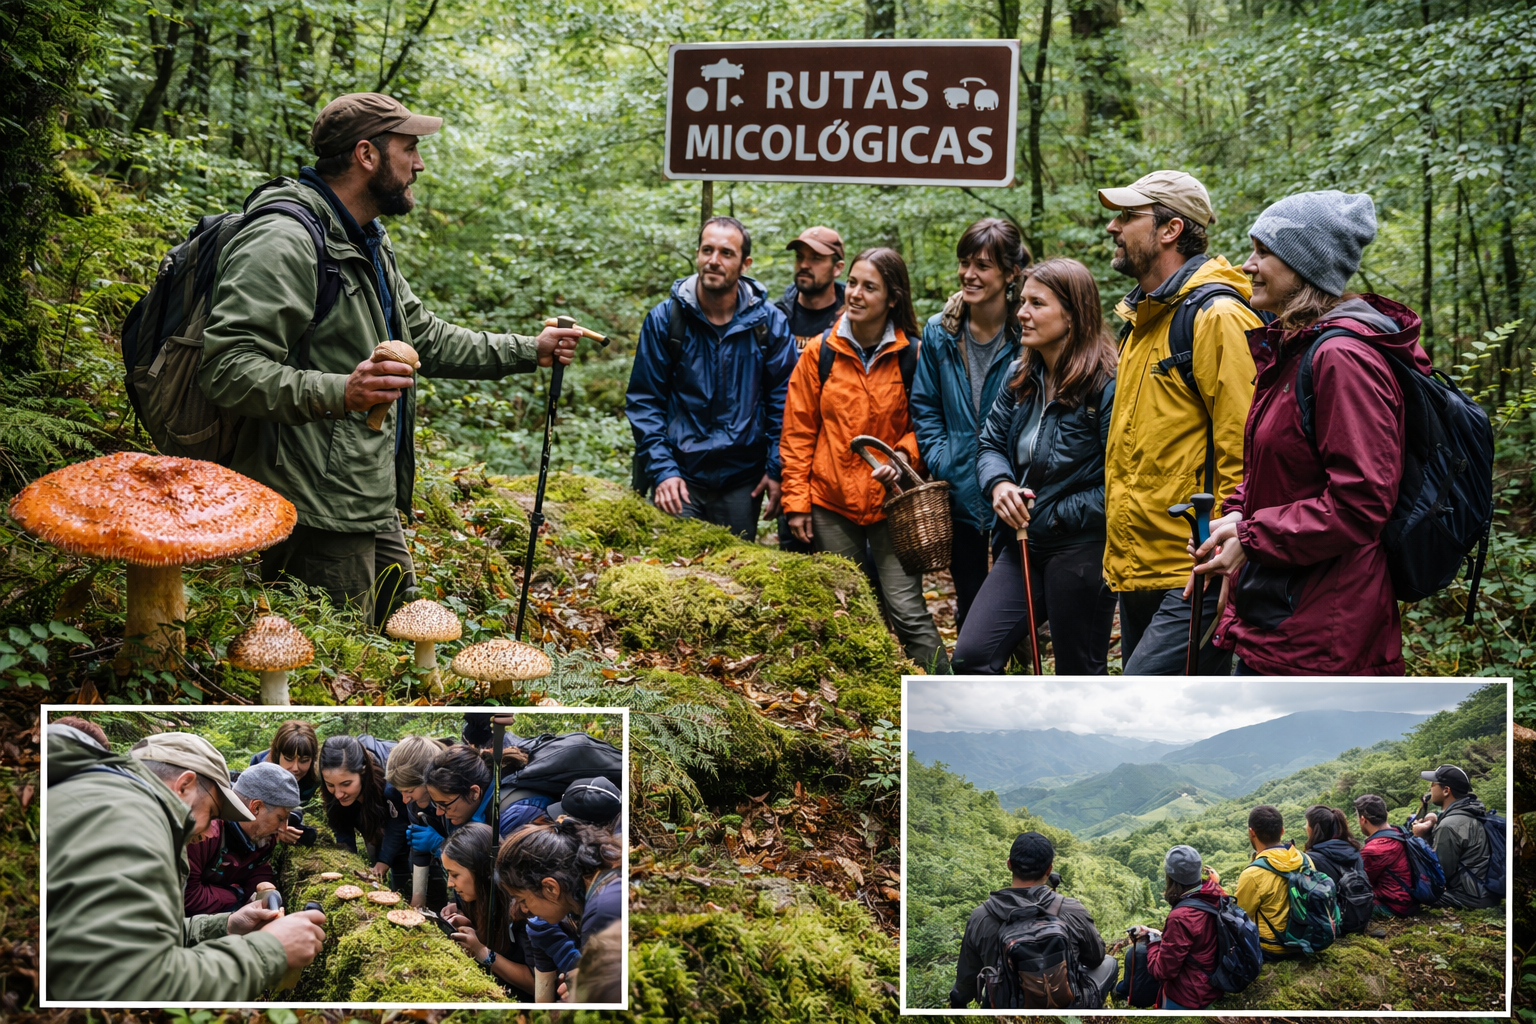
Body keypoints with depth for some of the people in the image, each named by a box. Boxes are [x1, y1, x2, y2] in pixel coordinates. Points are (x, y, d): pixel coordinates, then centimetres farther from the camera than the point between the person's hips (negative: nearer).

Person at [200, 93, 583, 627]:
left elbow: (426, 338, 30)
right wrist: (338, 392, -39)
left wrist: (528, 351, 26)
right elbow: (227, 368, -26)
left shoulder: (368, 245, 18)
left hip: (377, 509, 11)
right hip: (318, 519, -11)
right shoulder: (283, 243, -17)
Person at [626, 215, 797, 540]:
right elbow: (643, 402, -1)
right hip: (680, 477, -1)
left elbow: (783, 401, 3)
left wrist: (776, 470, -4)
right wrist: (661, 469, -10)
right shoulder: (665, 319, -3)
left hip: (742, 481, 1)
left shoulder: (769, 322, -1)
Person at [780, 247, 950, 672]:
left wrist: (903, 456, -13)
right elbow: (798, 433, 6)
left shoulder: (911, 357, -2)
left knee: (907, 610, -9)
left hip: (892, 503, -2)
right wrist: (796, 500, 1)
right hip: (832, 503, 2)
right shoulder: (819, 353, 2)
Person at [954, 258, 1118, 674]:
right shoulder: (1021, 377, 8)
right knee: (971, 655, -2)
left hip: (1081, 550, -7)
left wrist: (1057, 515, -15)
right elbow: (991, 443, 16)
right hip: (1022, 546, 7)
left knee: (1080, 674, 7)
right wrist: (999, 484, -6)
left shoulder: (1107, 385, -17)